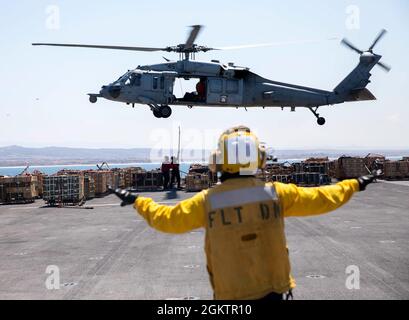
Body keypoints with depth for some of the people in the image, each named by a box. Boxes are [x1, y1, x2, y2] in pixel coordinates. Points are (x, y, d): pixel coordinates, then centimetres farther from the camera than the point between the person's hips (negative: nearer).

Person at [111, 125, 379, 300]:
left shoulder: (207, 202, -11)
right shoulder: (276, 194, -10)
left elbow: (167, 219, 1)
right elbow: (320, 199, 1)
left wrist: (138, 200, 18)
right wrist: (353, 185, 19)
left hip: (230, 296, 0)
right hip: (273, 291, 1)